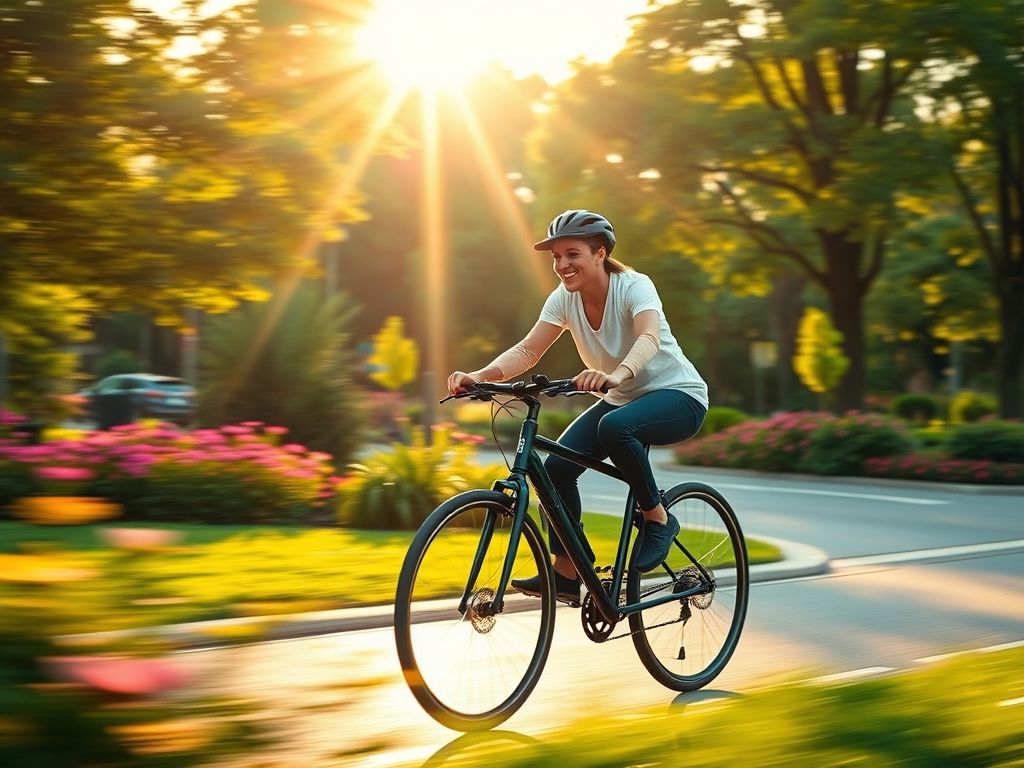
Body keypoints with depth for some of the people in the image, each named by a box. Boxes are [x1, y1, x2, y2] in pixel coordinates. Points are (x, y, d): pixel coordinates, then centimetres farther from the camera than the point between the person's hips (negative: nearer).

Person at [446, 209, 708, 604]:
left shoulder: (634, 286, -22)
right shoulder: (564, 297, -6)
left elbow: (649, 339, -42)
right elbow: (528, 350, -15)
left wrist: (616, 374, -63)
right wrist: (479, 376, -34)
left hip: (677, 395, -6)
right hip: (621, 398, 6)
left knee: (615, 426, -38)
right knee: (557, 465, -14)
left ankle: (658, 519, -17)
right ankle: (565, 573, -1)